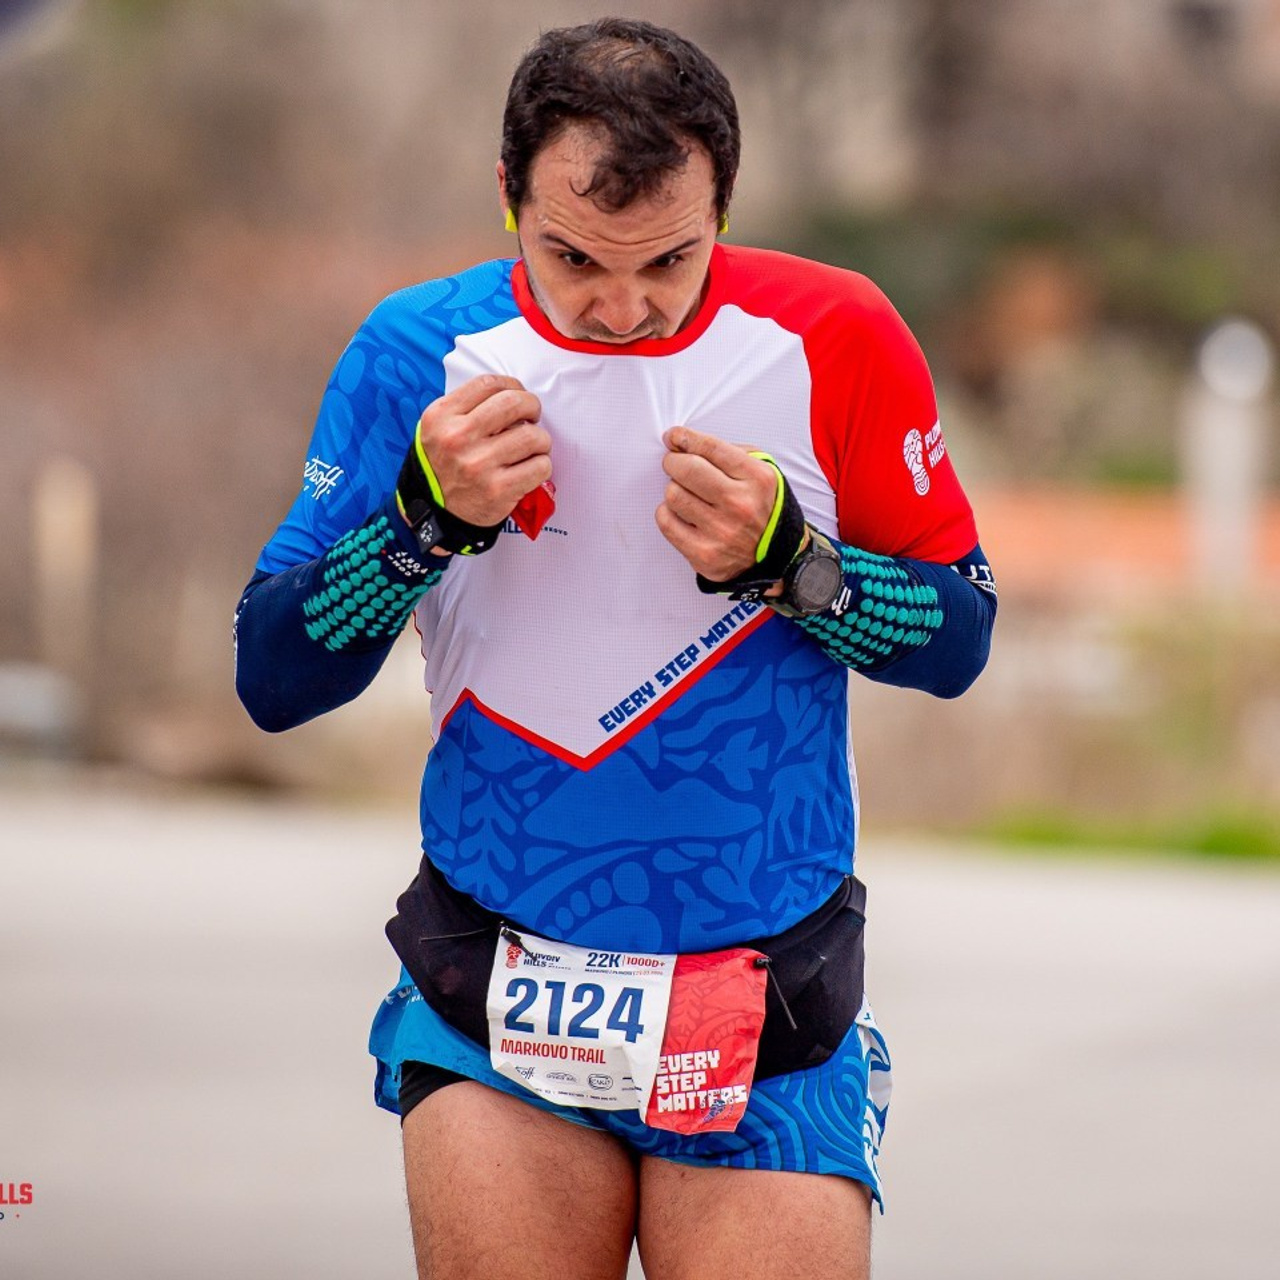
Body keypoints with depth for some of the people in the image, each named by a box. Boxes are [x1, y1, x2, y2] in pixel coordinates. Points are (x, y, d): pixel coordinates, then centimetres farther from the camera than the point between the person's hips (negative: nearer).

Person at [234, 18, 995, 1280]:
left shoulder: (832, 340, -4)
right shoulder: (421, 350, -2)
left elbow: (957, 640, 2)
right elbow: (271, 679, -2)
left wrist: (788, 559, -16)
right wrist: (429, 515, -17)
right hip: (493, 1007, 1)